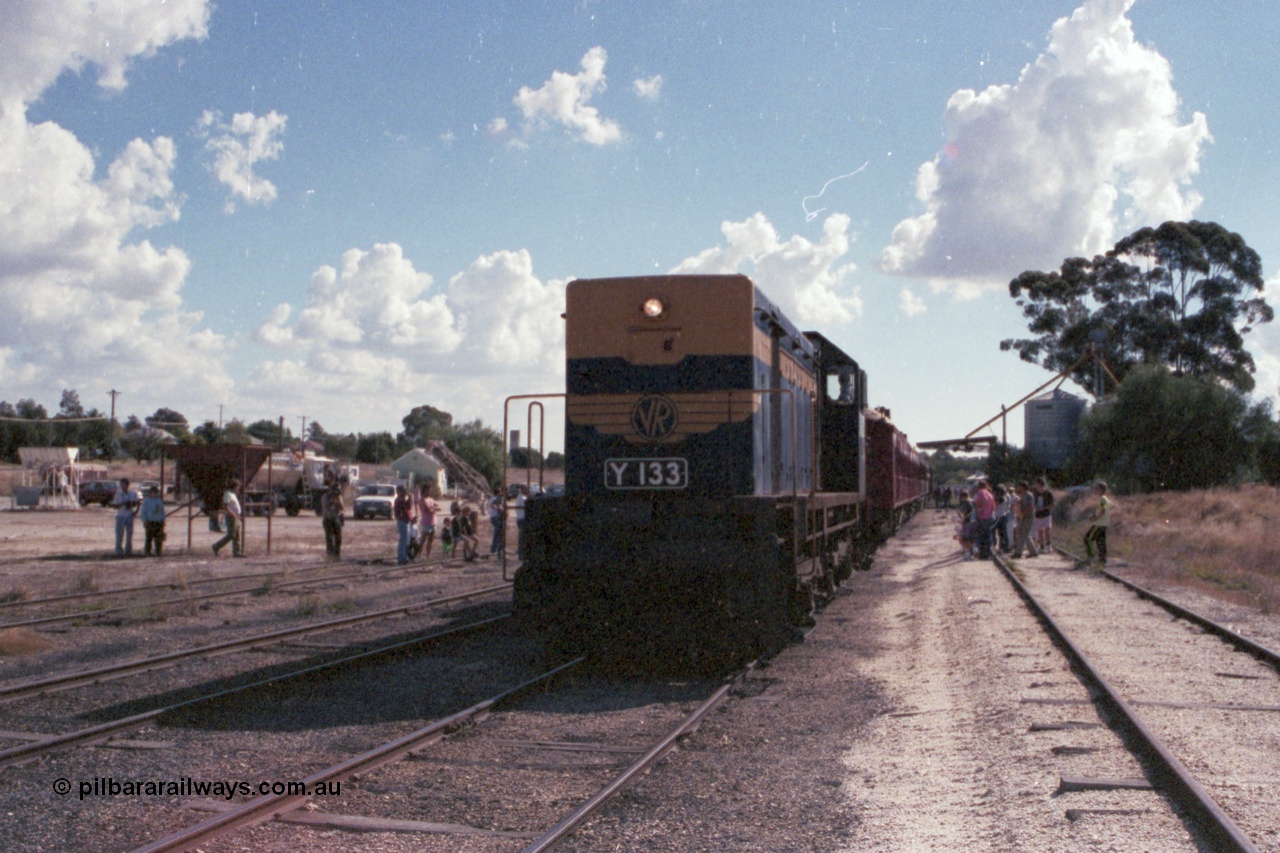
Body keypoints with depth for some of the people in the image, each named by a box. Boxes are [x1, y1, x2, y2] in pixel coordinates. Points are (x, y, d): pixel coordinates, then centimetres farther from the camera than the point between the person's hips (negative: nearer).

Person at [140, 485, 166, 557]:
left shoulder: (160, 500, 13)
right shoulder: (146, 500, 1)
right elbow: (143, 512, 0)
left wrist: (163, 521, 9)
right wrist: (144, 522, -8)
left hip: (159, 522, 4)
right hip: (150, 522, -4)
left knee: (158, 539, 2)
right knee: (149, 538, -7)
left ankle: (158, 553, 6)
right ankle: (147, 553, -4)